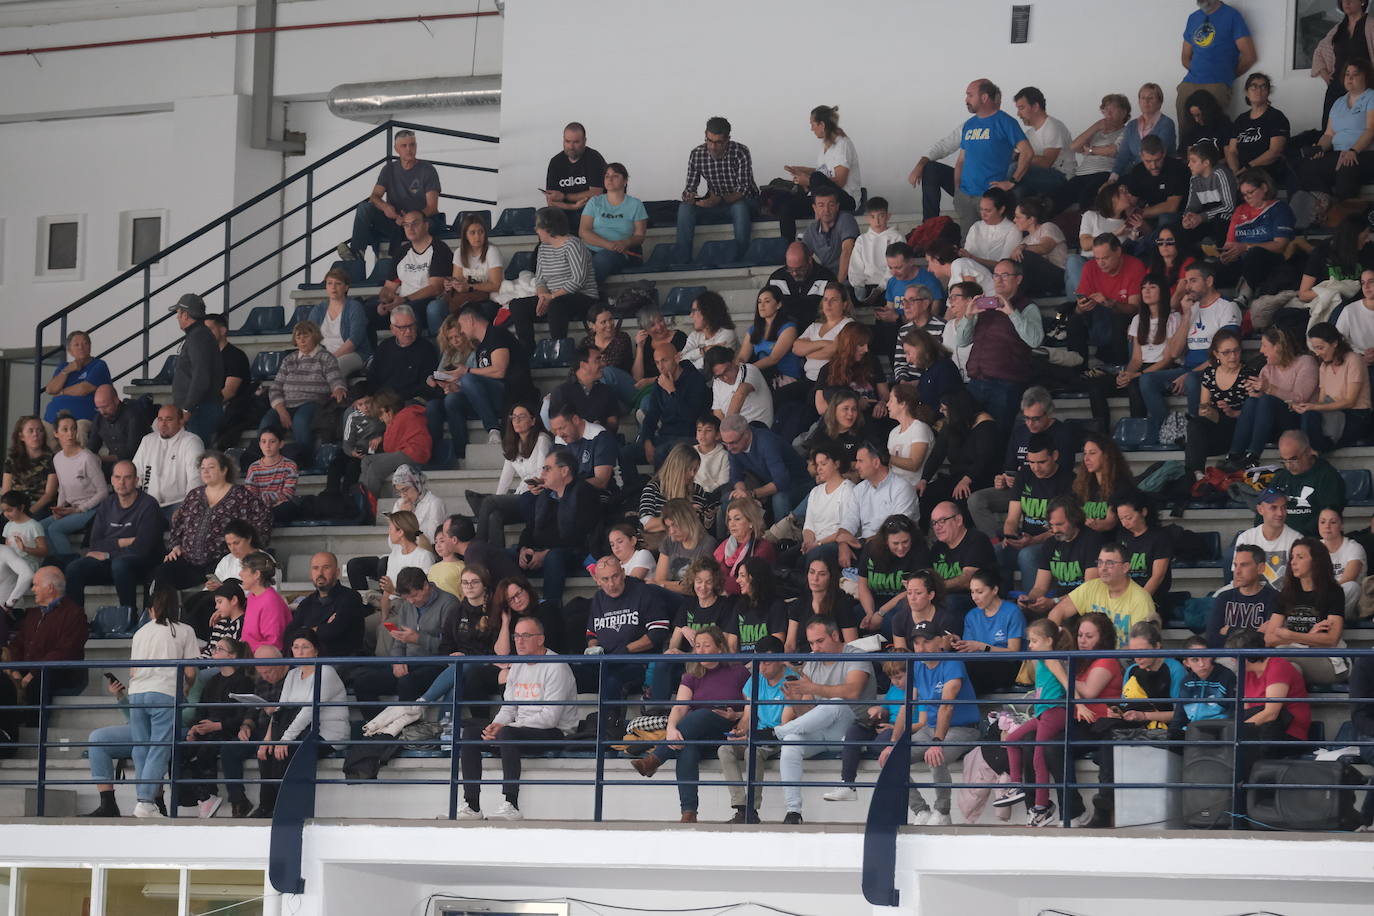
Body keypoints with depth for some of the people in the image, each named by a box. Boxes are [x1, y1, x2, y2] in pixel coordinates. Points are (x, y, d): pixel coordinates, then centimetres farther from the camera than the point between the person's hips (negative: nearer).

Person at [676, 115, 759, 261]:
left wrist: (719, 199, -39)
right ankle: (682, 261, -22)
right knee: (685, 207, -21)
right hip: (715, 202, 4)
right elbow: (691, 185, -1)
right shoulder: (697, 154, -8)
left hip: (744, 202, -4)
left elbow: (744, 190, -23)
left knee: (740, 207, -39)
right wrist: (689, 196, -27)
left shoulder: (740, 152, -19)